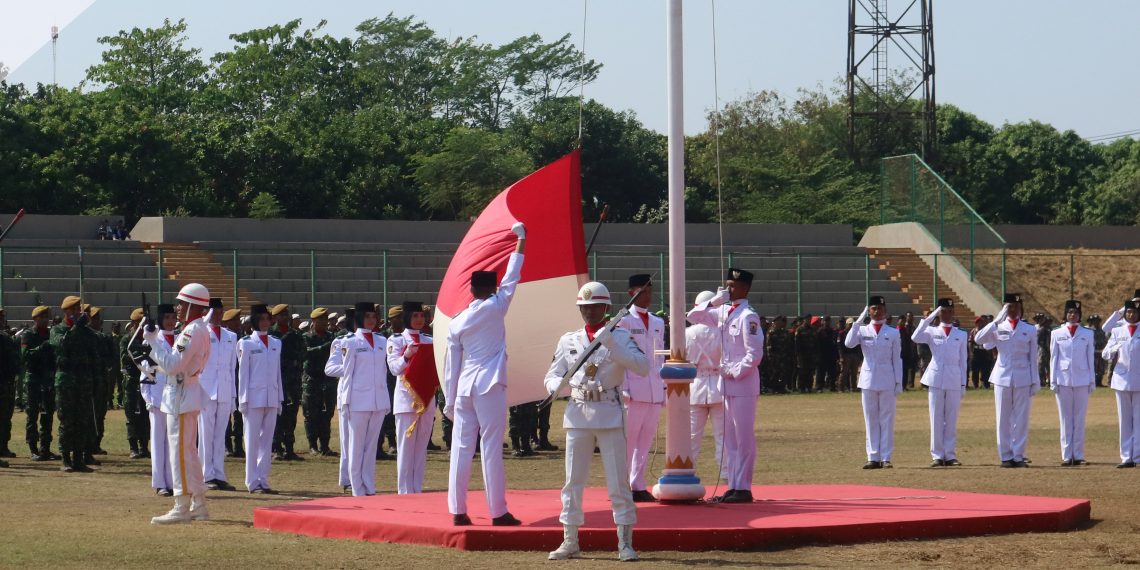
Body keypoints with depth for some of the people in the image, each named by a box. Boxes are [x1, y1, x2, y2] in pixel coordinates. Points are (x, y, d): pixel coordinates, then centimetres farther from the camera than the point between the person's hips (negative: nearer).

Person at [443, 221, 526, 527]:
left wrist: (449, 401, 14)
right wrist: (521, 241, 15)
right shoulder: (495, 308, -2)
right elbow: (511, 279, 5)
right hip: (490, 387, -4)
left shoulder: (456, 323, 9)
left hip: (463, 388, 4)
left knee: (461, 448, 4)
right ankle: (498, 512, -3)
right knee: (491, 448, -4)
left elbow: (451, 365, 10)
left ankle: (458, 511, 4)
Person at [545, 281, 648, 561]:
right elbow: (552, 374, 11)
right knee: (574, 480, 6)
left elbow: (643, 367, -13)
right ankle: (570, 541, 15)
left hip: (609, 413, -3)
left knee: (618, 481, -2)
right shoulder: (568, 341, 9)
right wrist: (556, 385, -13)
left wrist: (612, 346, -23)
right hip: (578, 414, 3)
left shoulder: (620, 337, 0)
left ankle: (625, 542, 4)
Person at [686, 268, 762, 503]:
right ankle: (733, 487, 16)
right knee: (730, 438, 11)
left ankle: (743, 488, -1)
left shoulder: (748, 316, -12)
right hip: (727, 385, 8)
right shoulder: (723, 312, 11)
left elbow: (755, 354, -16)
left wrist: (735, 373, -13)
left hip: (743, 385, -8)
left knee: (744, 438, -4)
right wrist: (713, 301, 4)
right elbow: (693, 316, 18)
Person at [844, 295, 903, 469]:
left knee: (887, 420, 0)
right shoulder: (862, 330, 5)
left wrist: (899, 383, 0)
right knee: (871, 420, 4)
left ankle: (886, 458, 3)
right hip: (868, 379, 1)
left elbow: (897, 359, 4)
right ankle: (873, 457, 6)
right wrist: (857, 323, -17)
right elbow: (849, 344, -13)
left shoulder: (893, 333, 4)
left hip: (887, 381, -1)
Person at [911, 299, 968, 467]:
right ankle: (937, 455, 4)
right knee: (936, 419, 1)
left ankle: (950, 455, 7)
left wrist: (963, 384, 6)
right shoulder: (932, 332, 5)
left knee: (951, 420, 3)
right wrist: (928, 319, -16)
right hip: (935, 379, -1)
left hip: (954, 381, 1)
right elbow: (915, 338, -15)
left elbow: (963, 361, 10)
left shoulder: (961, 335, 10)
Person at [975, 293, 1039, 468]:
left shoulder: (1029, 330, 6)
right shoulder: (998, 328, 4)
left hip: (1023, 379, 0)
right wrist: (997, 321, -19)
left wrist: (1035, 382, 3)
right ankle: (1006, 456, 6)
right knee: (1003, 419, 1)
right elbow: (978, 338, -13)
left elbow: (1033, 357, 7)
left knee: (1021, 419, 0)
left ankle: (1018, 456, 5)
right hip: (1002, 378, 0)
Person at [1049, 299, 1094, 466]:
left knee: (1080, 419, 2)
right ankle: (1067, 456, 4)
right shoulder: (1056, 334, 5)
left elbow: (1090, 358, 8)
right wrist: (1053, 381, 1)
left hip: (1082, 381, 0)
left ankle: (1078, 455, 6)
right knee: (1066, 419, 2)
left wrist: (1092, 381, 5)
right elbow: (1053, 358, 6)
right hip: (1063, 380, 0)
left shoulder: (1087, 334, 6)